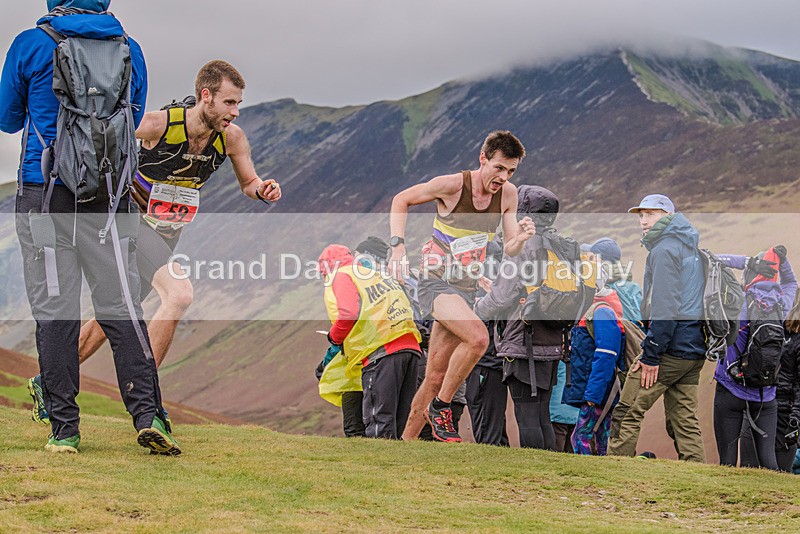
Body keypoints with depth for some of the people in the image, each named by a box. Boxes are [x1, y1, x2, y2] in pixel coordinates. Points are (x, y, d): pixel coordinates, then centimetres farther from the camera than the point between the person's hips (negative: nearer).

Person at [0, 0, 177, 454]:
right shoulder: (129, 49, 5)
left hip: (46, 193, -2)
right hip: (110, 196, 2)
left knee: (54, 310, 2)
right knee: (122, 307, 5)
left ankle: (64, 428, 2)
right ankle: (148, 415, -5)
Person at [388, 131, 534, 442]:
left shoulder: (508, 195, 1)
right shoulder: (452, 185, -14)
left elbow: (510, 250, 7)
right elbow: (401, 200, -1)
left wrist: (521, 238, -16)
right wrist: (398, 246, -11)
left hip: (467, 290, 6)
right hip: (436, 284, -6)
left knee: (435, 378, 6)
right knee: (478, 337, -30)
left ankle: (406, 443, 19)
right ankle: (440, 407, -13)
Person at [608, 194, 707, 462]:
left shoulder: (664, 249, -8)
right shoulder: (692, 249, 20)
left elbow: (664, 307, -16)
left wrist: (651, 354, -17)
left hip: (670, 347, -9)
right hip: (694, 349, 9)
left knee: (628, 411, -4)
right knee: (685, 420, 8)